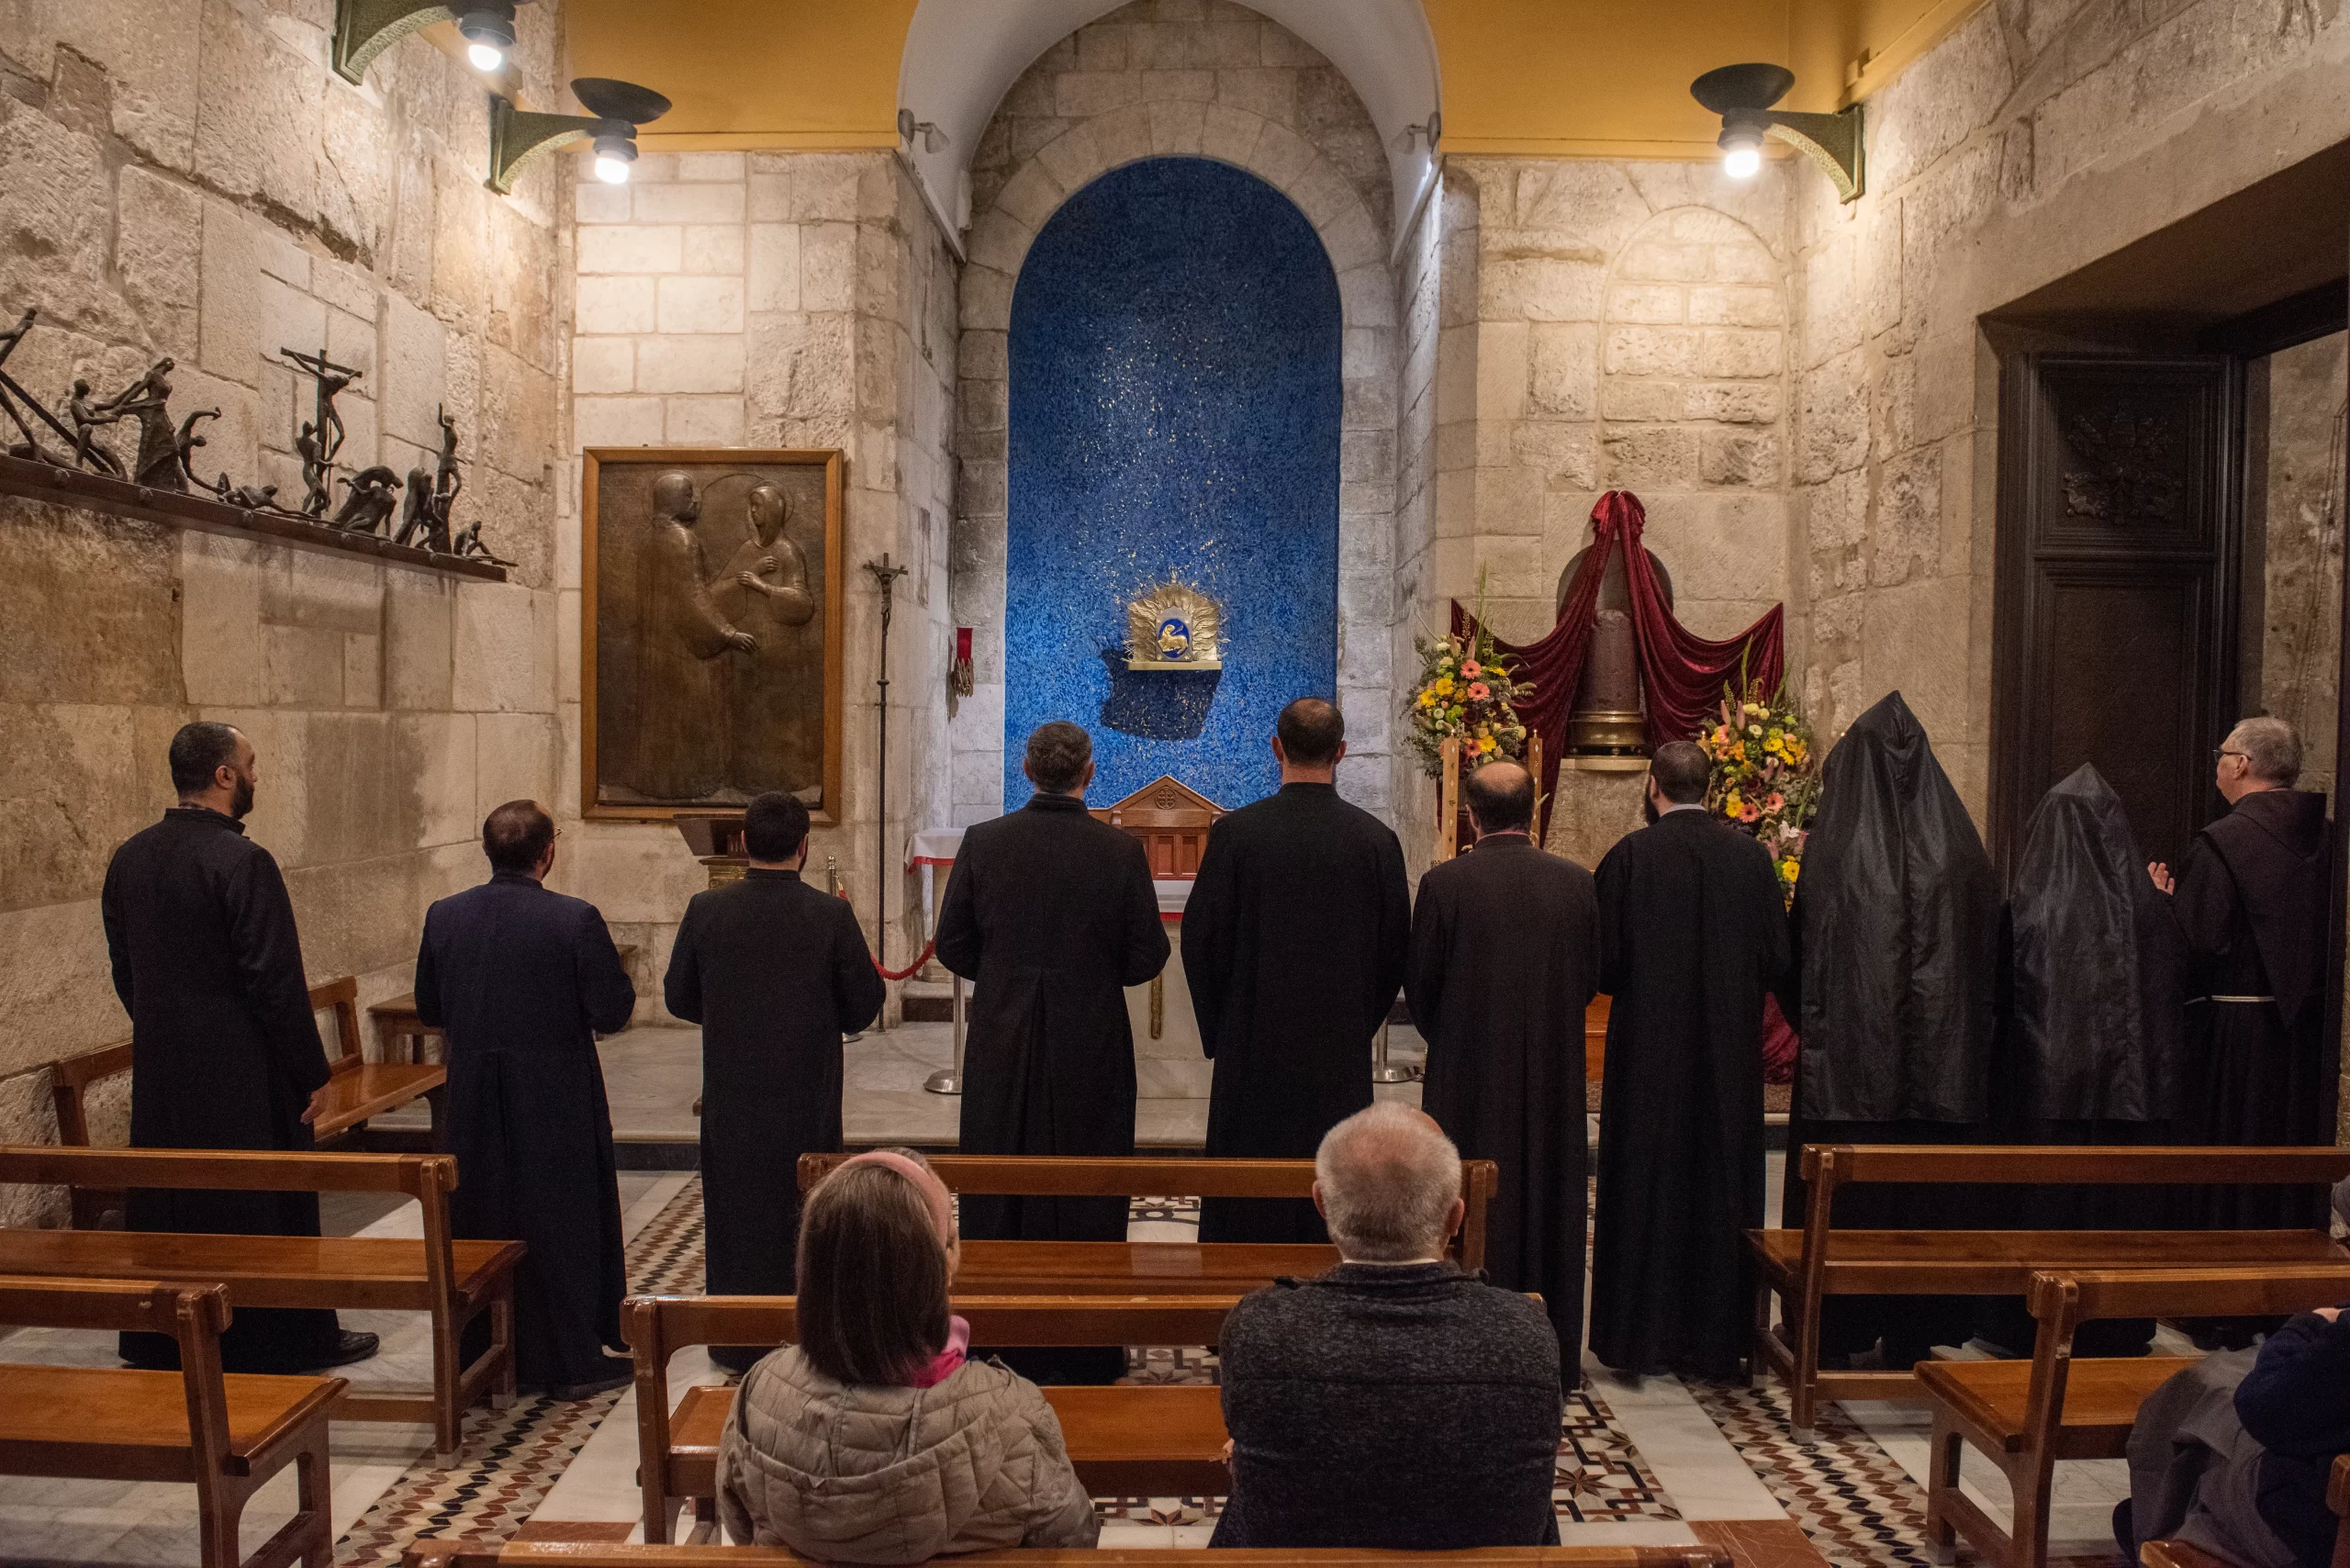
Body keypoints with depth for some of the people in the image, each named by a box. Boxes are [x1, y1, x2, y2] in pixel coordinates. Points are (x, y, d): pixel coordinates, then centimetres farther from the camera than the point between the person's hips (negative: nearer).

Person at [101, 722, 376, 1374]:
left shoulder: (129, 858, 4)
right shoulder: (242, 862, -20)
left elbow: (123, 970, 12)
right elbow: (276, 980, -20)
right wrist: (313, 1071, -12)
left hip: (159, 1065, 8)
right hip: (241, 1069, -7)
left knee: (165, 1198, 18)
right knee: (267, 1204, 5)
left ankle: (160, 1339, 31)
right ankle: (290, 1338, 16)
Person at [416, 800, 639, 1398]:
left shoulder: (443, 917, -4)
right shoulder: (574, 919, -18)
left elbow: (429, 1009, 6)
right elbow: (612, 1012, -14)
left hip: (474, 1100, 4)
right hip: (557, 1099, -4)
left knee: (480, 1221, 17)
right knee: (564, 1222, 9)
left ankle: (482, 1354, 30)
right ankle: (571, 1359, 17)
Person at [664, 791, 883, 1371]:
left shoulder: (705, 910, -8)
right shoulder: (831, 915, -13)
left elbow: (678, 997, 2)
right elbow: (863, 1006, -7)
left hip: (731, 1093, 2)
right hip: (808, 1094, -1)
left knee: (734, 1210, 14)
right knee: (803, 1210, 12)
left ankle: (735, 1344, 24)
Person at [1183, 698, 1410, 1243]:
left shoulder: (1234, 832, -10)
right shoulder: (1376, 839, -5)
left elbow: (1200, 938, -5)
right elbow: (1396, 949, 1)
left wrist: (1218, 1030, 8)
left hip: (1251, 1043, -1)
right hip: (1343, 1050, 1)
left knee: (1246, 1206, 8)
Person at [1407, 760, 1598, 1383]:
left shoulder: (1444, 883, -13)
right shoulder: (1576, 882, -4)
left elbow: (1420, 983, -6)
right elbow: (1590, 978, 5)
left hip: (1467, 1076, -3)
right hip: (1554, 1075, 3)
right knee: (1547, 1198, 14)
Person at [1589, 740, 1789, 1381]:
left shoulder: (1630, 857, -11)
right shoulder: (1751, 856, -2)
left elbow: (1604, 962, -9)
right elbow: (1777, 957, 0)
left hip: (1648, 1047, -2)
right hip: (1729, 1049, 2)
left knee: (1644, 1183, 7)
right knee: (1722, 1181, 11)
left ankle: (1639, 1335, 14)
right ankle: (1715, 1337, 18)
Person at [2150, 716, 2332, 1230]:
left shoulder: (2219, 844, -17)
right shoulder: (2327, 836, 2)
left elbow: (2199, 944, -20)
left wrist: (2166, 898, -4)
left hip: (2236, 1035, -6)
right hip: (2311, 1029, 6)